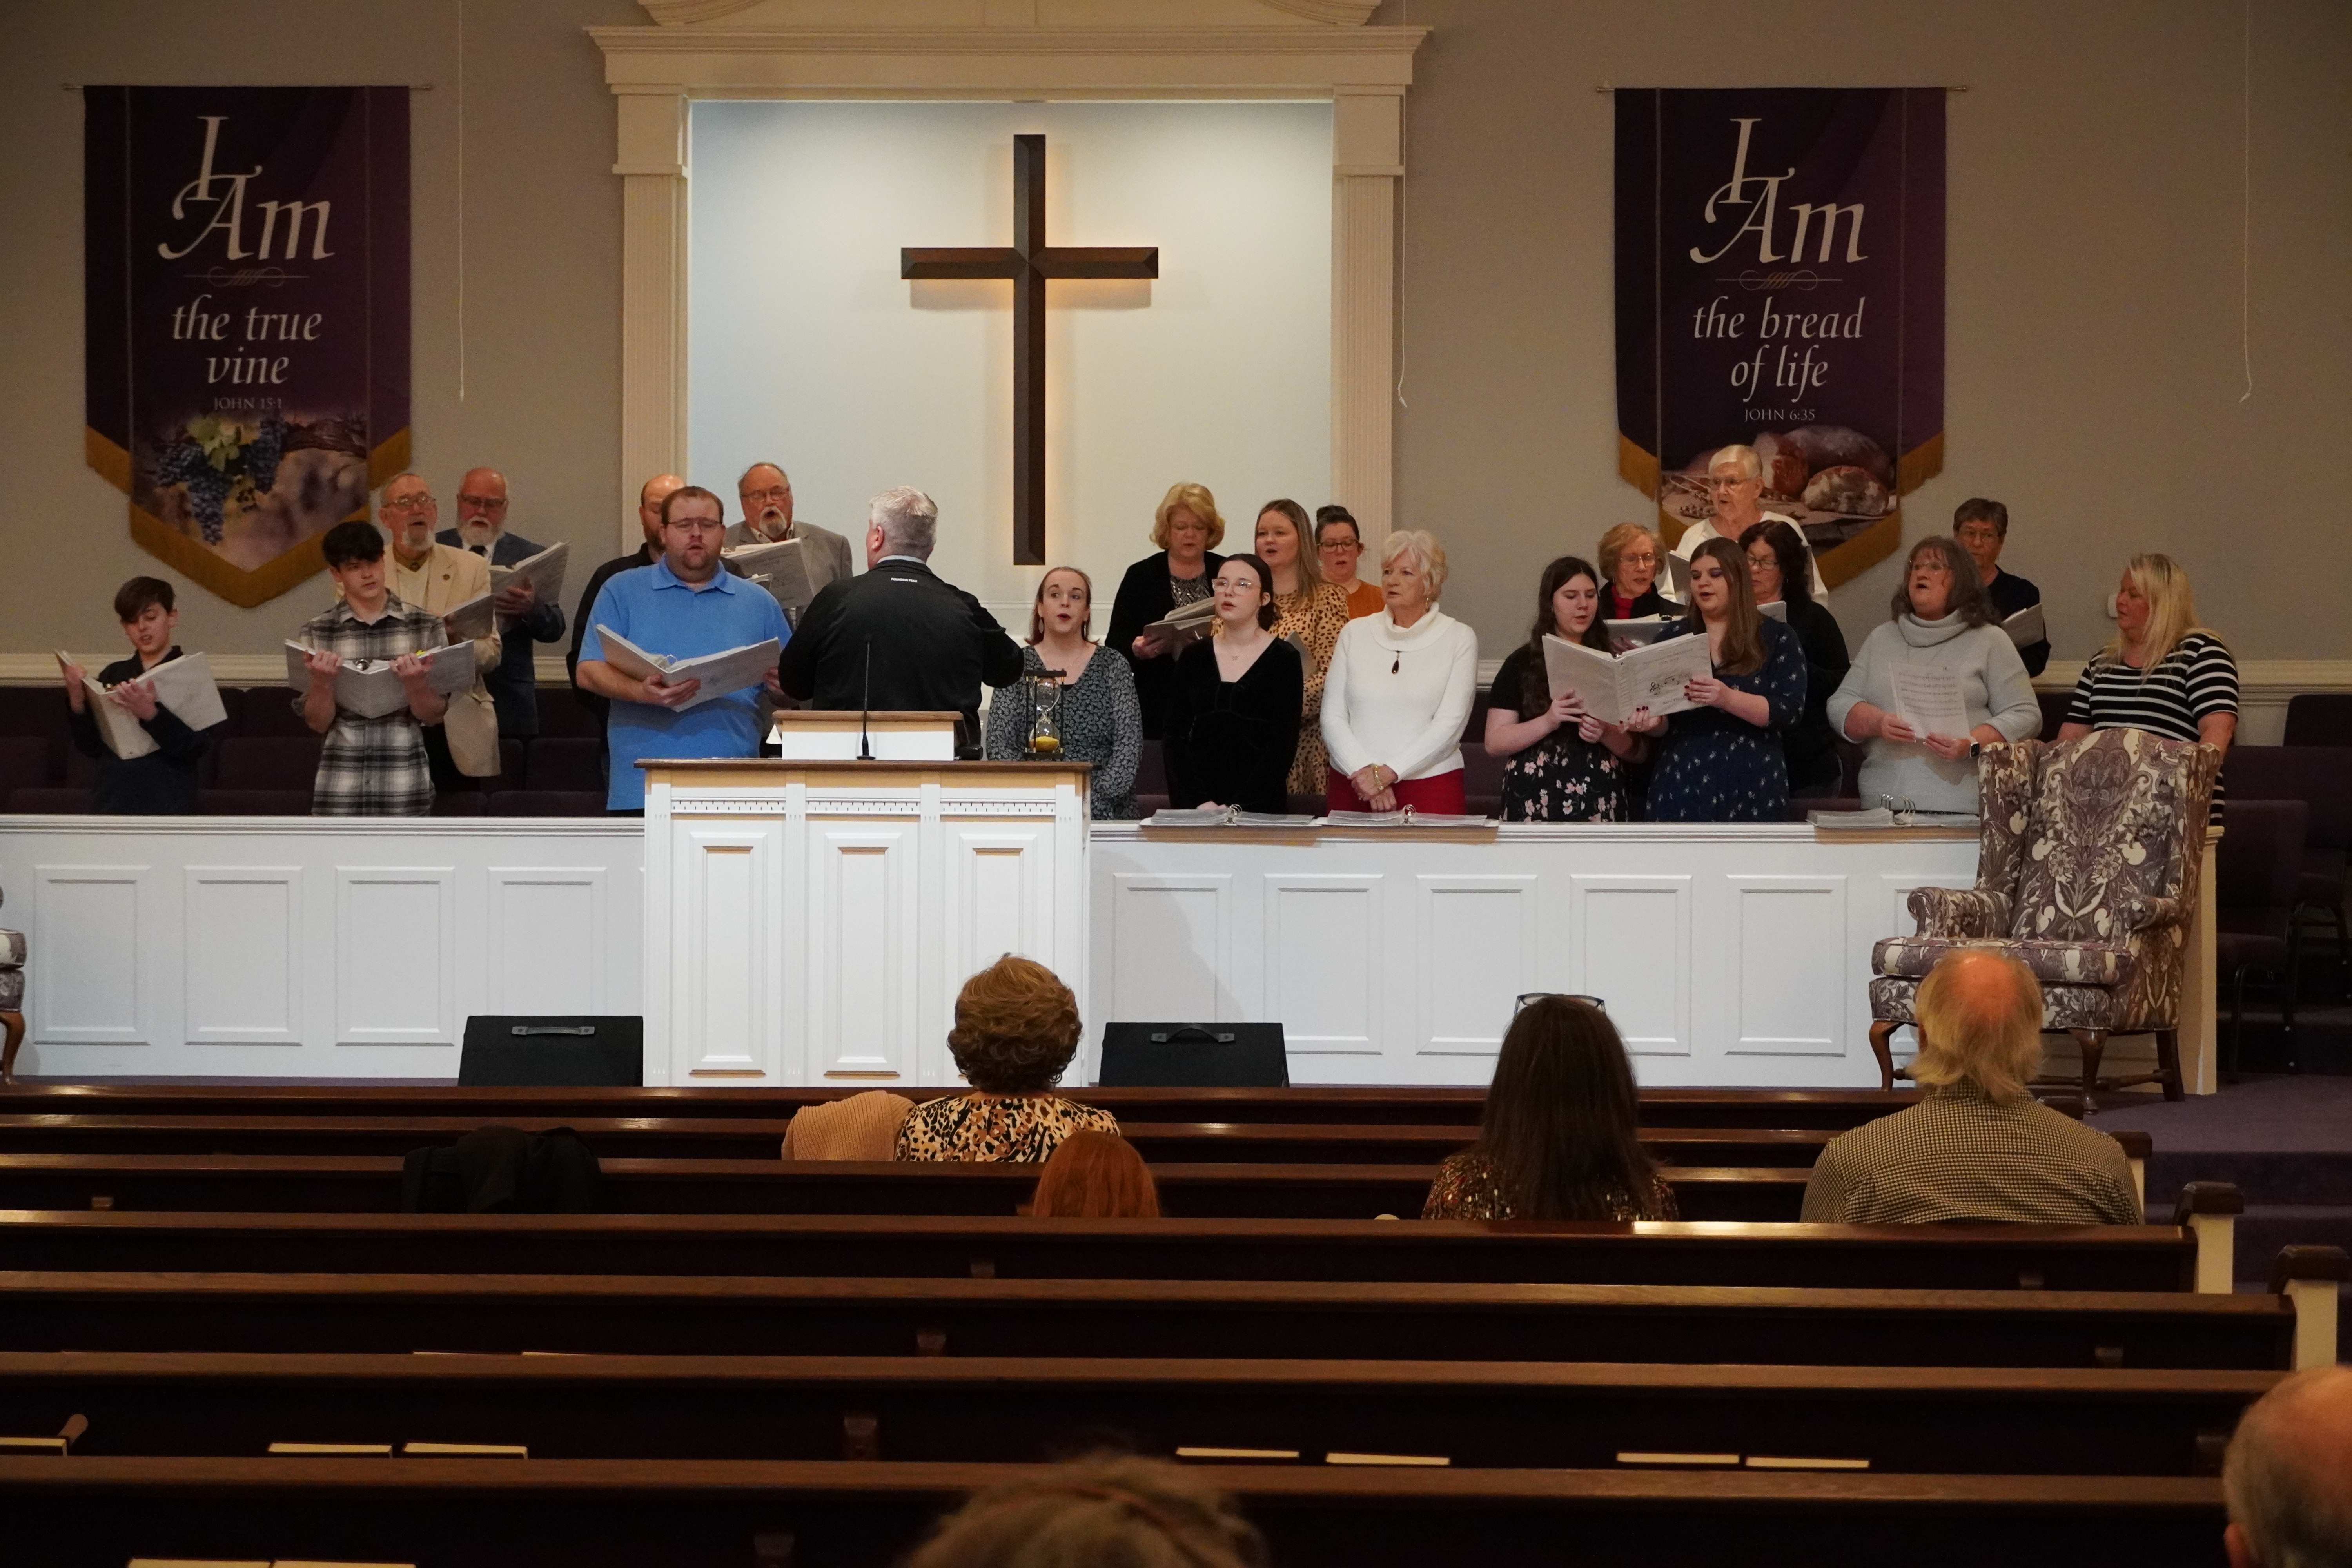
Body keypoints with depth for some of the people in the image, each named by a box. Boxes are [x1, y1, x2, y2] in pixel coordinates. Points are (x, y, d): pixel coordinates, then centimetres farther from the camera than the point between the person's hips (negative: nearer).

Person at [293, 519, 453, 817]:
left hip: (405, 787, 0)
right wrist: (322, 682, -17)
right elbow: (317, 723, 2)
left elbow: (433, 715, 1)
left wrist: (415, 683, -20)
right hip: (340, 790, 0)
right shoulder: (316, 633, 4)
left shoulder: (425, 627, 3)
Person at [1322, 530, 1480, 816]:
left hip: (1429, 784, -2)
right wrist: (1364, 772, -13)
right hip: (1353, 788, 2)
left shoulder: (1460, 639, 2)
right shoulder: (1355, 633, 9)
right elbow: (1332, 717, 3)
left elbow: (1450, 725, -7)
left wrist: (1388, 773, -15)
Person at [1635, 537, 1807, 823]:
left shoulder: (1778, 639, 4)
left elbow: (1790, 710, -8)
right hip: (1681, 784, 2)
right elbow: (1664, 721, 12)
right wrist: (1652, 722, -13)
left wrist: (1728, 699, -24)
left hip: (1751, 787, -2)